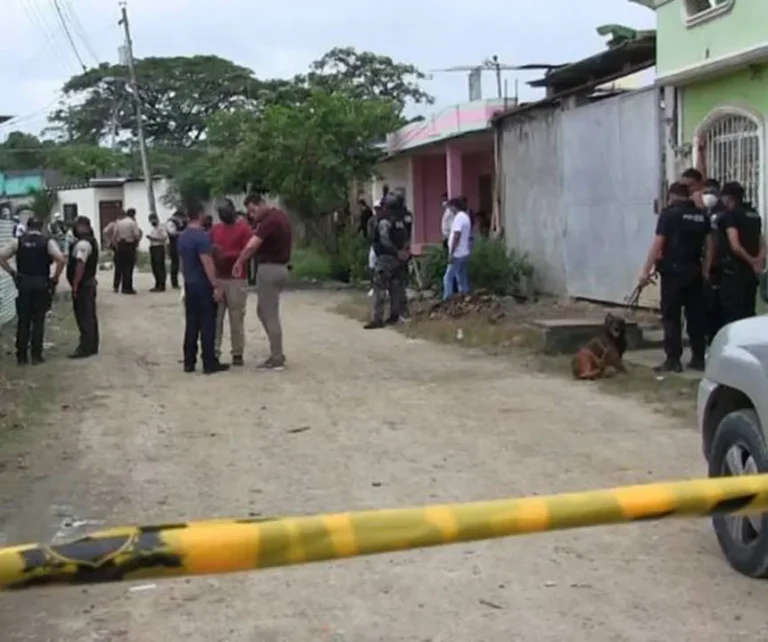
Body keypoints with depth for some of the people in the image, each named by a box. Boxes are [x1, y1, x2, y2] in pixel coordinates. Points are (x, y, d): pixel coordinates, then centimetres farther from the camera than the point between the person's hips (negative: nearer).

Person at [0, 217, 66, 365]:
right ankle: (36, 356, 6)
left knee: (23, 321, 8)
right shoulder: (48, 242, -1)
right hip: (41, 284, -1)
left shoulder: (18, 241, 4)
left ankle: (21, 356, 10)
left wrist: (12, 272, 3)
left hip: (23, 284, 1)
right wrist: (55, 278, -3)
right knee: (38, 321, 6)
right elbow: (61, 260, -14)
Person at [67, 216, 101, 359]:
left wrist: (75, 285, -23)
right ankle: (92, 346, 20)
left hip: (82, 284, -10)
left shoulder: (82, 243, -19)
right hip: (90, 282, 10)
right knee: (90, 316, 14)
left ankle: (85, 348, -6)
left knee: (84, 317, -7)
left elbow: (80, 265, -25)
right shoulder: (91, 240, 14)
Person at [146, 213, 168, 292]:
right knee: (154, 267, 8)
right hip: (152, 248, 9)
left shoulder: (161, 228, -5)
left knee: (160, 267, -10)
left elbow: (164, 239, -15)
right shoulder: (152, 229, 21)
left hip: (159, 248, -9)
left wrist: (153, 238, -17)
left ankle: (161, 286, -10)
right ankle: (158, 285, 13)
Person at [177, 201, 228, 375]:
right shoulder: (201, 236, -16)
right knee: (207, 326, -4)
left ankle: (189, 362, 11)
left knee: (191, 325, 10)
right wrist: (216, 286, -19)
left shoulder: (182, 237, 10)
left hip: (189, 285, 8)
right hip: (203, 286, -8)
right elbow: (207, 263, -21)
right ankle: (209, 363, -2)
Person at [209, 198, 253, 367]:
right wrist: (212, 251, -5)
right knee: (215, 317, 1)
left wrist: (227, 254, -21)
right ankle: (214, 352, 4)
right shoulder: (215, 229, 14)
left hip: (236, 280, -4)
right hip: (216, 279, 4)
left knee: (236, 318, -1)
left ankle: (238, 353, 5)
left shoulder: (244, 228, -1)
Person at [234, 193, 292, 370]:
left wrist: (239, 263, -18)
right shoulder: (280, 216, 12)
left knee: (270, 315, -3)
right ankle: (277, 353, 20)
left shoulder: (270, 220, -20)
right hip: (279, 267, 10)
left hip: (269, 269, -10)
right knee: (263, 311, 18)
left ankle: (276, 359, 3)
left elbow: (252, 245, -30)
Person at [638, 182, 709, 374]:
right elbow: (709, 244, 10)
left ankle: (673, 359, -4)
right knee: (696, 314, 10)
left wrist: (646, 270, -11)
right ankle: (698, 358, 13)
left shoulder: (669, 213, -6)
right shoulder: (701, 215, 10)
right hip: (694, 271, 5)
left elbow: (658, 243, -11)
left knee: (671, 316, -1)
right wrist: (706, 269, 17)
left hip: (673, 271, -5)